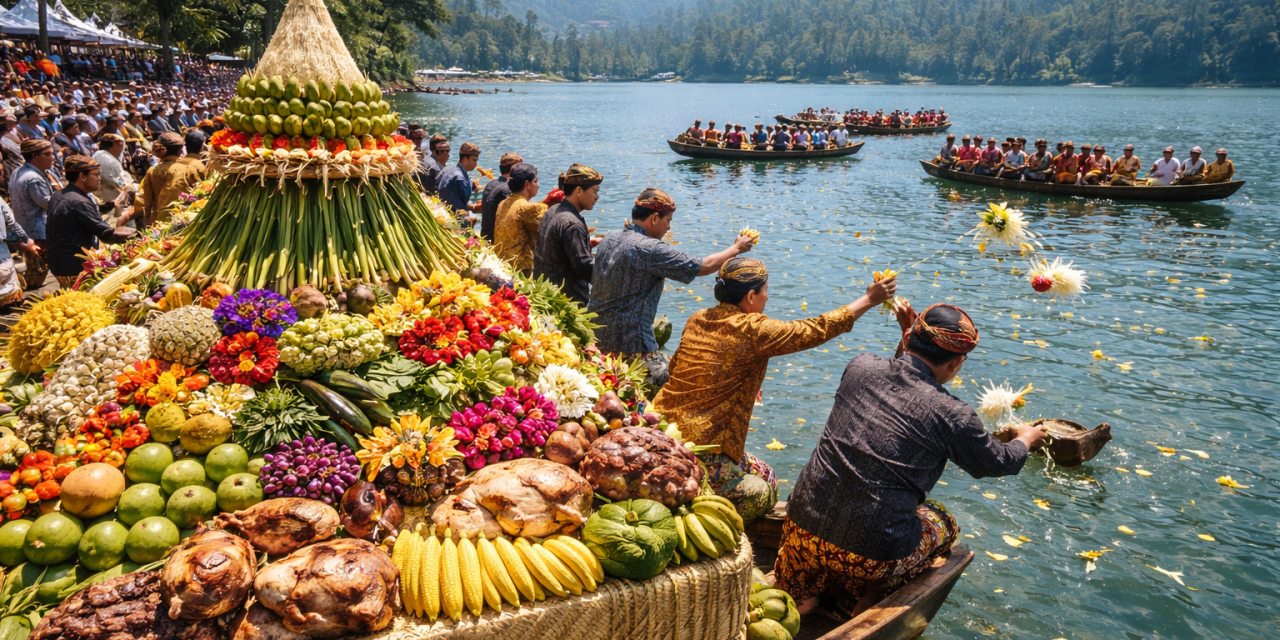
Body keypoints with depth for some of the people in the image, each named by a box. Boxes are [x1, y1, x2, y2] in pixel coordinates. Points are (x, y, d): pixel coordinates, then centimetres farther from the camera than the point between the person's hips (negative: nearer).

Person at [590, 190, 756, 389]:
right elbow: (704, 266, -15)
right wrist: (736, 248, 1)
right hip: (629, 346, -9)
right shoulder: (649, 249, -19)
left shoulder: (609, 239, 6)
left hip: (596, 335, 9)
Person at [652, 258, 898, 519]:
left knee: (757, 472, 24)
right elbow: (815, 331, -8)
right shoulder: (753, 330, -14)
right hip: (700, 453, -8)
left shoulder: (696, 319, 7)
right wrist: (869, 300, 1)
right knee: (763, 492, 11)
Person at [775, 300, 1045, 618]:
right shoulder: (951, 416, -11)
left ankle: (804, 589, 24)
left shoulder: (861, 367, -1)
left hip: (803, 528, 4)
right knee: (944, 523, 23)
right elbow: (999, 462, 11)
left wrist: (908, 336, 26)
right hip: (873, 553, -4)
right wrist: (1026, 439, 30)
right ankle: (869, 599, 9)